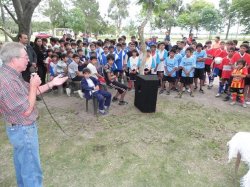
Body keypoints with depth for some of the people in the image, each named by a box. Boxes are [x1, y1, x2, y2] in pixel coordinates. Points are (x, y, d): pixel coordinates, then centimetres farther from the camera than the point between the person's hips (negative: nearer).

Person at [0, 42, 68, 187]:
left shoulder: (12, 74, 2)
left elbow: (30, 92, 9)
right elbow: (26, 110, -25)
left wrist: (52, 83, 3)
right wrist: (34, 85, -17)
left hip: (19, 128, 11)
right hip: (24, 130, -10)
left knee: (22, 163, 28)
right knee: (32, 170, 5)